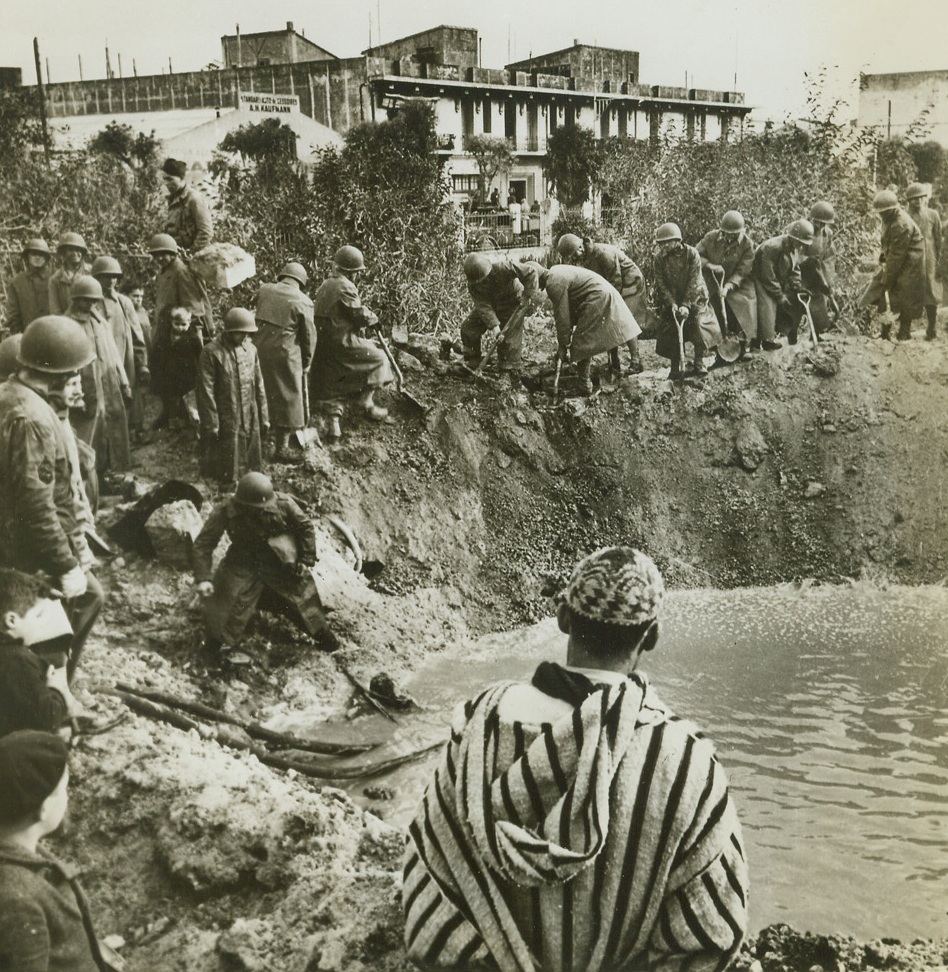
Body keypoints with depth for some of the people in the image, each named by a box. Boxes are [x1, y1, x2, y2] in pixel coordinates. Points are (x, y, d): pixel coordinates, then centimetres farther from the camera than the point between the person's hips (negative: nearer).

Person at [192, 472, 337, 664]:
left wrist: (306, 560, -4)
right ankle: (213, 644, 17)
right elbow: (203, 544, -16)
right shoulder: (225, 512, -23)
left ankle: (324, 636, 36)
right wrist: (202, 578, -25)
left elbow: (306, 528, -5)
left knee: (303, 595, 9)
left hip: (282, 564, 1)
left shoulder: (283, 504, -21)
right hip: (242, 563, 0)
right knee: (224, 599, -10)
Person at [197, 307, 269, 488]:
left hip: (250, 421, 5)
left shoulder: (250, 349, 4)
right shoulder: (211, 352, -12)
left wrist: (264, 417, 10)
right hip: (226, 423, -5)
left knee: (251, 467, 13)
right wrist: (211, 424, -13)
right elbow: (206, 392, -12)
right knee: (227, 473, 5)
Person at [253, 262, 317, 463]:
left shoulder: (264, 290, 6)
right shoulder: (303, 301, -6)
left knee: (263, 392, 22)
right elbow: (309, 336, -1)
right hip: (284, 351, -5)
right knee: (287, 397, 5)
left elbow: (259, 316, 12)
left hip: (259, 347, 5)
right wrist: (306, 362, 11)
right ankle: (282, 448, 8)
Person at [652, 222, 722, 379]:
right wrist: (672, 303, -20)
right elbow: (661, 283, -7)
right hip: (671, 299, 2)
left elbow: (694, 282, -16)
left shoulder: (691, 253, -14)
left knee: (699, 325, -13)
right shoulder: (660, 257, -6)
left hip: (694, 297, -2)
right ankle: (675, 367, 6)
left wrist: (686, 305, -24)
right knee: (671, 330, -6)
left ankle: (699, 362, 5)